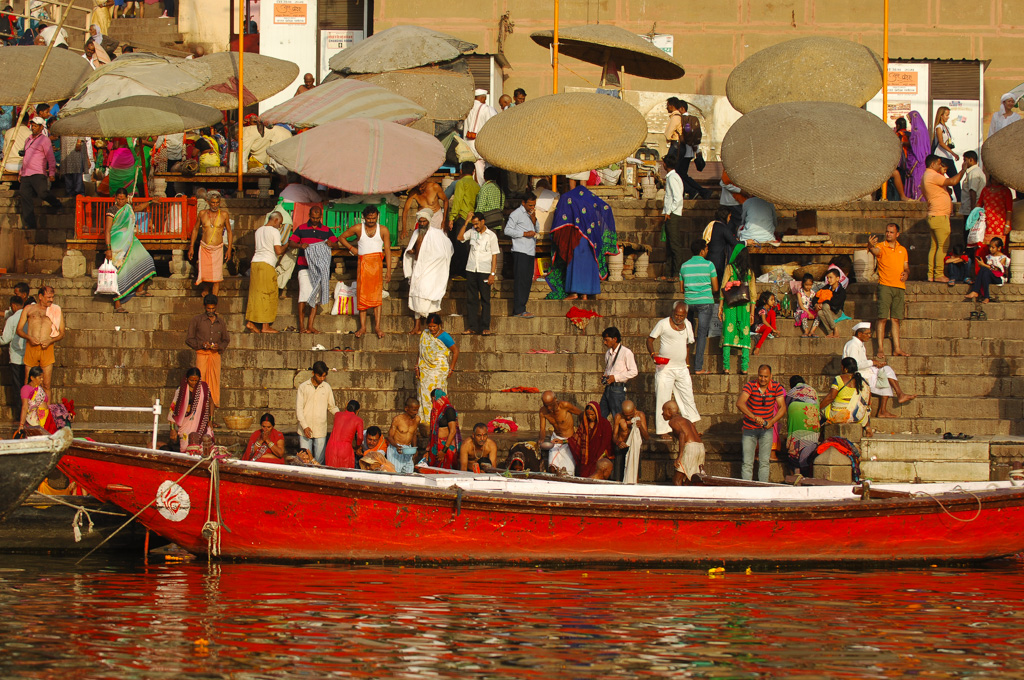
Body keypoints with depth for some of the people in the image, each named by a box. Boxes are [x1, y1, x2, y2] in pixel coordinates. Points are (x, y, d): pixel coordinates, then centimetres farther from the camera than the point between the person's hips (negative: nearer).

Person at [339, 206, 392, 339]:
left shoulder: (383, 230, 2)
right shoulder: (358, 228, 3)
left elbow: (387, 250, 2)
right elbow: (342, 237, 18)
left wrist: (388, 271, -3)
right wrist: (351, 248, 4)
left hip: (377, 263, -1)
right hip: (363, 263, 1)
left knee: (377, 294, -6)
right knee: (362, 294, -1)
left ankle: (377, 326, -6)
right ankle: (363, 327, 2)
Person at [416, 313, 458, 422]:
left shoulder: (444, 336, -7)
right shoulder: (424, 335, 9)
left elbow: (455, 351, -3)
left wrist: (451, 368, -4)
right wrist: (417, 367, 8)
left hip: (439, 370, -5)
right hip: (425, 370, 5)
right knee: (424, 393, 1)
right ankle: (424, 420, 5)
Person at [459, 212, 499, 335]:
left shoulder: (491, 236, -1)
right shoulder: (472, 232, 9)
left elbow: (494, 255, -2)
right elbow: (460, 237, -2)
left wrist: (492, 274, -8)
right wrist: (466, 222, -3)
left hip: (484, 271, -3)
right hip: (471, 270, 3)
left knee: (485, 299, 0)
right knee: (471, 299, 3)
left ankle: (485, 327, 4)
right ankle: (472, 327, 7)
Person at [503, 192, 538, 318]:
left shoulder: (530, 214, 19)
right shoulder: (516, 214, -4)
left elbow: (536, 229, 18)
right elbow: (507, 230, -9)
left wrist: (533, 218, 1)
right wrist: (524, 233, -16)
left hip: (530, 252, 8)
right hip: (520, 252, -8)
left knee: (527, 280, 6)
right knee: (520, 280, -9)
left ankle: (519, 309, 10)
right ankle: (519, 310, -10)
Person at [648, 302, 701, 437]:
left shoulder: (687, 324, 9)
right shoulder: (663, 324, -7)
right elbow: (650, 339, -1)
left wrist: (687, 365, 17)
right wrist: (653, 354, -18)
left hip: (682, 369, 5)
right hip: (665, 368, -5)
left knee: (688, 398, 8)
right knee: (663, 400, -4)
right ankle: (662, 430, 2)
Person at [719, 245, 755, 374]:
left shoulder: (729, 268, -2)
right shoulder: (750, 271, 7)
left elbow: (723, 288, -4)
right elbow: (753, 293, 9)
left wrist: (720, 307, -1)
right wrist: (752, 312, 14)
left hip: (730, 306, -3)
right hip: (745, 306, 3)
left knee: (728, 333, -1)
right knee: (744, 333, 5)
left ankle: (726, 366, -7)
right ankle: (744, 366, 0)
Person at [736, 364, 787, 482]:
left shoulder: (776, 387, -7)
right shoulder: (750, 386, -14)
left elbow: (783, 408, -9)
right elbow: (739, 403, -27)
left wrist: (772, 421, -26)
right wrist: (754, 417, -39)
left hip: (767, 429, 1)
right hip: (749, 428, -1)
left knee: (765, 461, -1)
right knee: (747, 462, -2)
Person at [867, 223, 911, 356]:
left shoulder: (902, 250, 16)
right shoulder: (881, 247, -1)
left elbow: (906, 267, 23)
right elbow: (876, 251, -25)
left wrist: (906, 272, -2)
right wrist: (870, 246, -49)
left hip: (900, 287, 5)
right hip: (885, 286, -5)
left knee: (896, 319, 7)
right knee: (882, 318, -10)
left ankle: (897, 348, 9)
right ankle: (880, 348, -11)